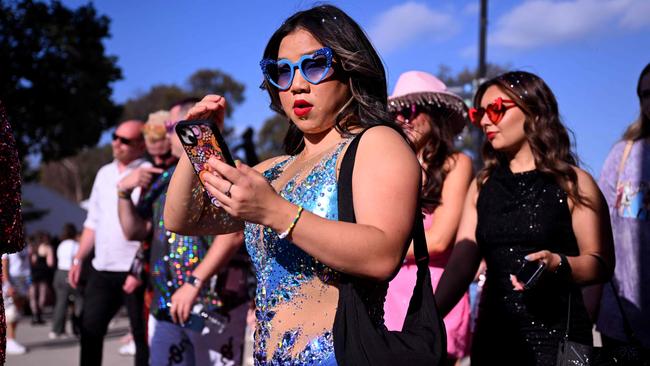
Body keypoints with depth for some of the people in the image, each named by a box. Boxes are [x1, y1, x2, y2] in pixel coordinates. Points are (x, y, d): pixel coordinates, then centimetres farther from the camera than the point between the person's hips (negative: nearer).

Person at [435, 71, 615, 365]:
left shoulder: (573, 183, -2)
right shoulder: (482, 186, 10)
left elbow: (601, 264, -5)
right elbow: (462, 261, -1)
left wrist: (557, 264, -26)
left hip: (556, 333, -4)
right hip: (493, 333, 4)